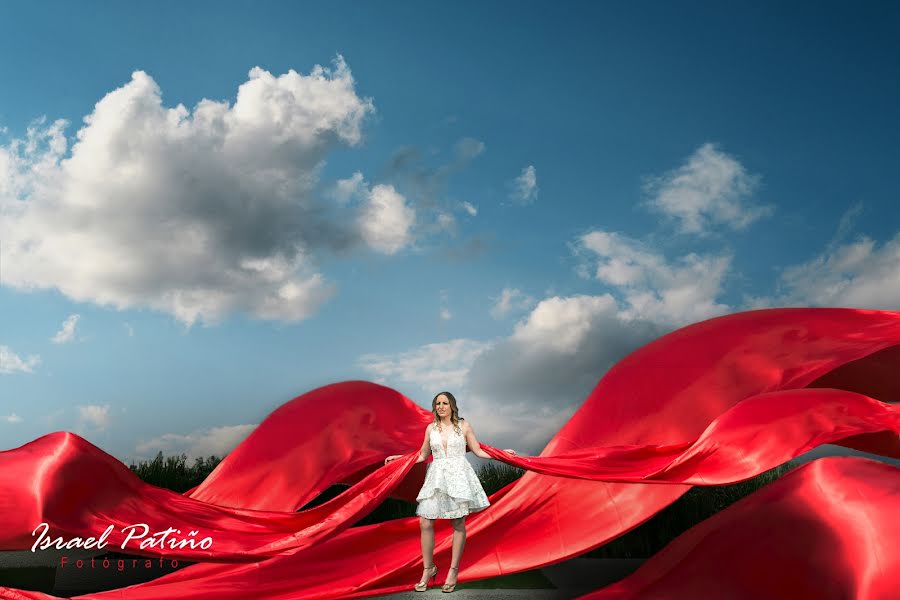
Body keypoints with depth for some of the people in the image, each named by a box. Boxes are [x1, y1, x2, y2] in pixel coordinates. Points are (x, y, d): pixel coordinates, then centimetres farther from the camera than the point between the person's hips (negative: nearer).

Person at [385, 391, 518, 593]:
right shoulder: (431, 428, 9)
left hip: (458, 476, -2)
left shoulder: (464, 426, 3)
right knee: (425, 523, -5)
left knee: (458, 524, 0)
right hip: (436, 478, 2)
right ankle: (429, 568, 11)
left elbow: (478, 451, 8)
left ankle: (453, 570, 13)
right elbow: (422, 455, 18)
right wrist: (400, 458, 17)